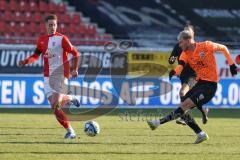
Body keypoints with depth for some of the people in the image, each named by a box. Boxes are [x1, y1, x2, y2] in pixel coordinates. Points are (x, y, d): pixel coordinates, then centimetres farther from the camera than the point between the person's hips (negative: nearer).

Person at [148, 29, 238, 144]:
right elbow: (180, 66, -13)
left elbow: (223, 48, 3)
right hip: (199, 83, 7)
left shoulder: (206, 46, -11)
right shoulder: (185, 54, 5)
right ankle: (200, 134, 6)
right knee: (183, 109, -1)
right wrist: (174, 72, -36)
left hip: (210, 85, -7)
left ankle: (159, 122, -22)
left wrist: (232, 65, 3)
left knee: (185, 105, -19)